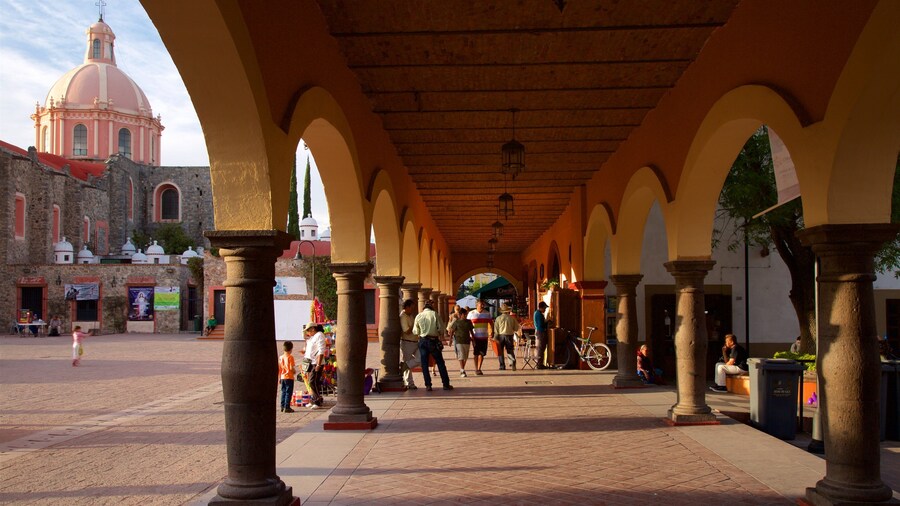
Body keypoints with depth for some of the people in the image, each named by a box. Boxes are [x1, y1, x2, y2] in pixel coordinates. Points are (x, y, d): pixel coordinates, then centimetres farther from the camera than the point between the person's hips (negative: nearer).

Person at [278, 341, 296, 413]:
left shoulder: (280, 357, 6)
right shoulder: (290, 357, -12)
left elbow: (279, 369, 9)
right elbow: (291, 368, -17)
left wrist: (279, 378, 18)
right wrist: (295, 372, 5)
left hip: (282, 377, 6)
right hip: (289, 377, -6)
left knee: (283, 392, 14)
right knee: (288, 392, -2)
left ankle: (282, 406, 17)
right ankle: (287, 407, -5)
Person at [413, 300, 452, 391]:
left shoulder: (418, 316, 0)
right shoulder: (435, 314, -7)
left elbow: (415, 331, 5)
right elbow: (441, 329, -7)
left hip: (422, 341, 2)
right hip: (433, 341, -1)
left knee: (424, 363, 9)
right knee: (440, 363, 8)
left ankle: (428, 385, 6)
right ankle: (446, 384, 10)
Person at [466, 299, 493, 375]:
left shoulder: (487, 314, 9)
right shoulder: (471, 313, 0)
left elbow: (491, 324, 10)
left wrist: (491, 332, -6)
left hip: (484, 337, 3)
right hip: (475, 337, -3)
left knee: (482, 353, 4)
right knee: (476, 354, -2)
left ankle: (479, 369, 14)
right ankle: (476, 369, 7)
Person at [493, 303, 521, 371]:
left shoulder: (498, 318, -2)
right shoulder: (512, 318, 1)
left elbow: (496, 329, -4)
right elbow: (516, 328, 4)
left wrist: (495, 338, -2)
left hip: (500, 336, -1)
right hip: (509, 336, 1)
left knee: (500, 351, 10)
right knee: (510, 350, 8)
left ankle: (502, 366, 8)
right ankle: (512, 361, -19)